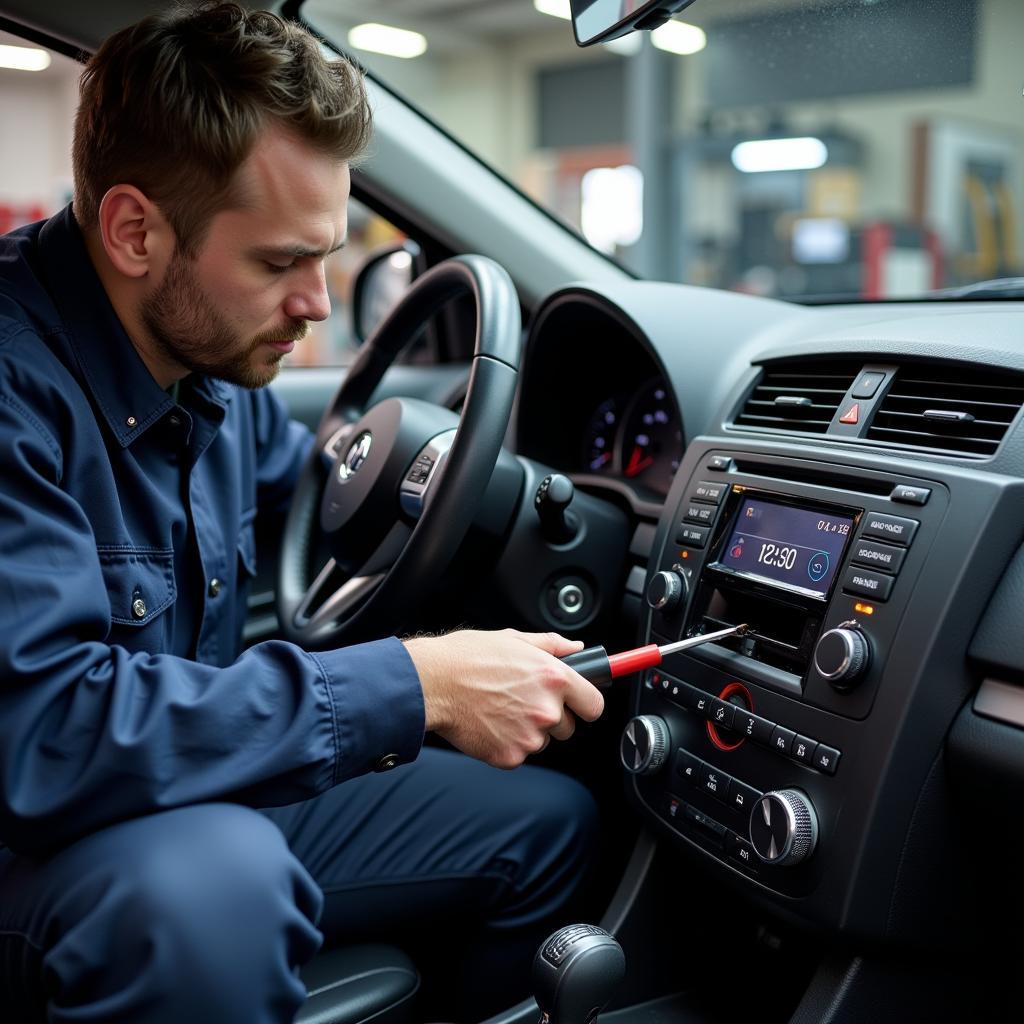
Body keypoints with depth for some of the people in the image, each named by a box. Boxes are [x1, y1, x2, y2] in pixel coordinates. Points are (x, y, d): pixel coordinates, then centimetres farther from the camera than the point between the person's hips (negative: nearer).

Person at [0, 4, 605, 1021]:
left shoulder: (213, 352, -1)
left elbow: (299, 478, 21)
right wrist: (411, 687, -33)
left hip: (214, 791, 8)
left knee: (551, 815, 5)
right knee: (212, 871, -40)